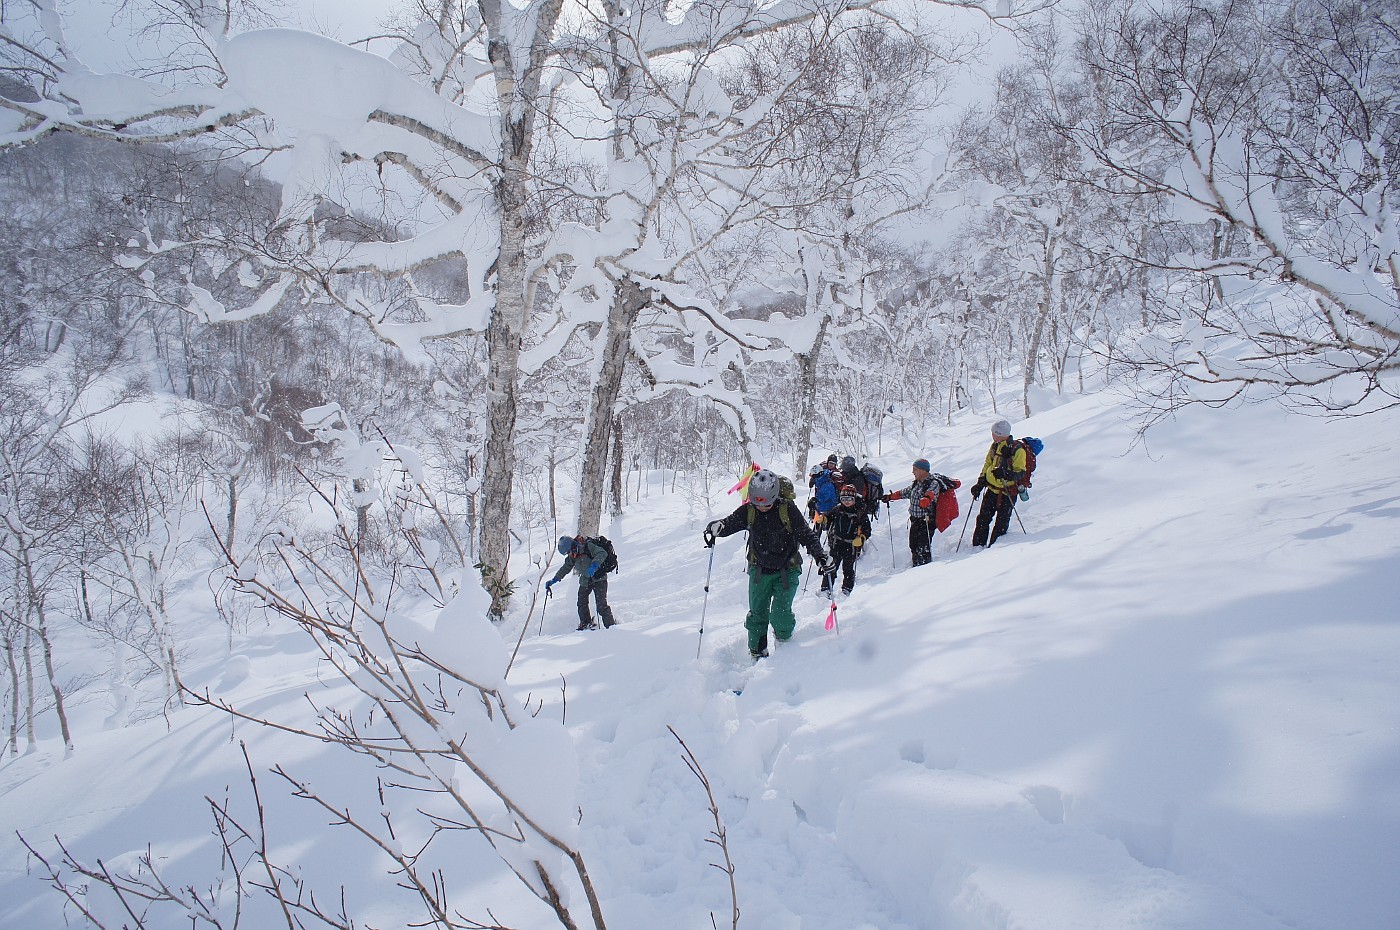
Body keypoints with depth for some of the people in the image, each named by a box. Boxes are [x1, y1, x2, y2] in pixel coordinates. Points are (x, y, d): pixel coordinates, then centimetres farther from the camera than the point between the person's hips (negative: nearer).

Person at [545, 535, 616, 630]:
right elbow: (565, 568, 14)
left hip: (599, 578, -7)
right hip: (585, 581, 7)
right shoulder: (572, 557, 3)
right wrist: (553, 580, 12)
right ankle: (586, 623, 18)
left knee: (601, 604, -13)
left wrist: (594, 565, -44)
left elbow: (602, 553, -30)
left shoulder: (588, 546, -19)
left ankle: (611, 625, -5)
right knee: (582, 603, 2)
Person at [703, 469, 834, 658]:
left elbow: (806, 535, -11)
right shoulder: (748, 510, -5)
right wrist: (716, 527, -30)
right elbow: (730, 523, -6)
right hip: (759, 570, 3)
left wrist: (821, 556, -24)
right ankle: (757, 653, 18)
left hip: (787, 571, -3)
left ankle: (785, 641, 21)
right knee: (757, 614, 1)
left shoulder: (788, 509, -13)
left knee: (780, 614, -11)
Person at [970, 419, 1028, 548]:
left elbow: (1021, 472, -16)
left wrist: (1006, 474, -33)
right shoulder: (995, 446, 8)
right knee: (983, 518, 5)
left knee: (1001, 524, -2)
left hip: (1008, 493, -6)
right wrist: (980, 483, 14)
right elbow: (987, 465, 19)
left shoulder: (1017, 450, -13)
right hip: (992, 489, 6)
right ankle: (978, 546, 12)